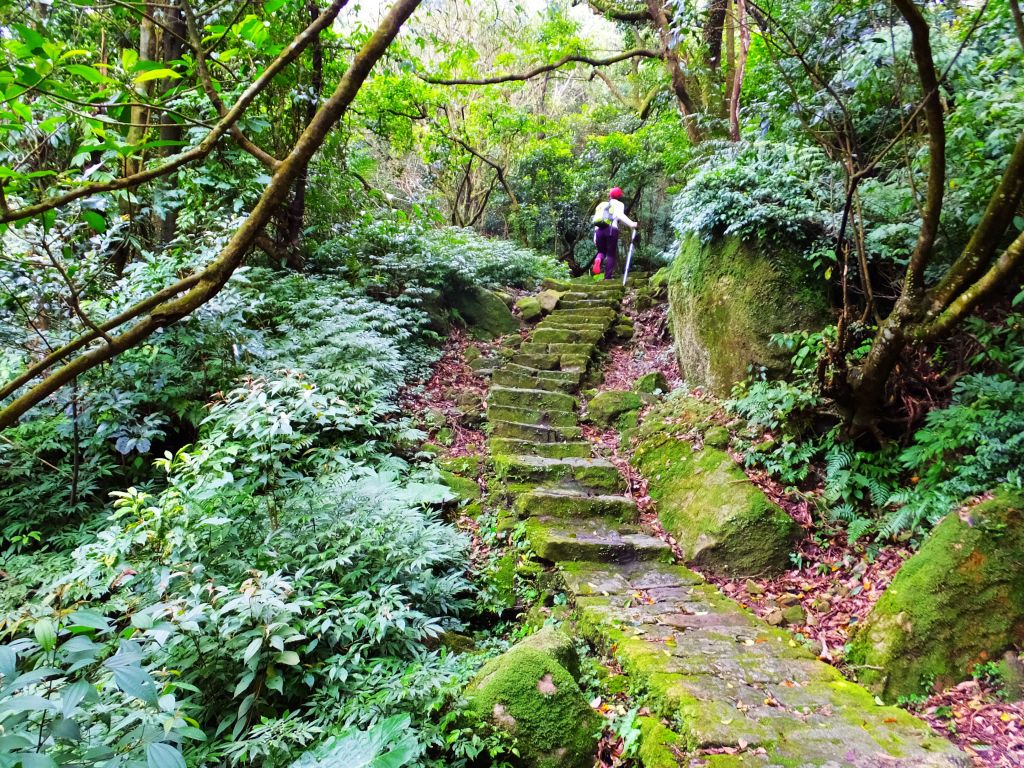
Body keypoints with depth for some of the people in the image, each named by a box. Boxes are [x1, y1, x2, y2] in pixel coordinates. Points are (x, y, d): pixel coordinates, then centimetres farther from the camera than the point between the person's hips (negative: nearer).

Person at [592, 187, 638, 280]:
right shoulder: (619, 204, 12)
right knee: (611, 254, 6)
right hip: (611, 230, -4)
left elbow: (596, 220, 19)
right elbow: (620, 215, -10)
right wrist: (631, 224, -18)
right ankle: (608, 276, 1)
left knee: (601, 251, 18)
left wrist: (595, 236, 20)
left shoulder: (601, 205, 26)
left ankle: (598, 259, -17)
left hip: (599, 230, 4)